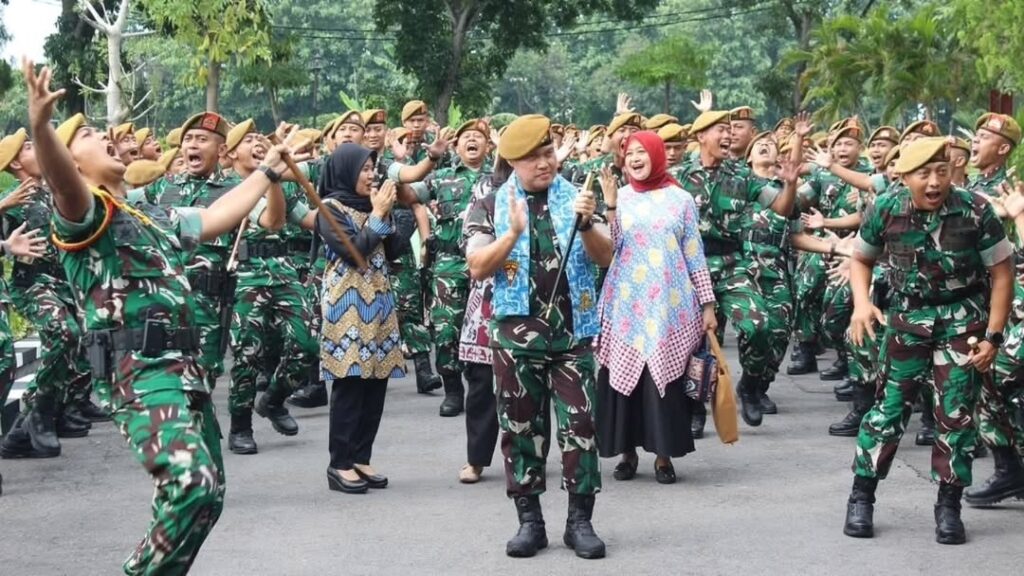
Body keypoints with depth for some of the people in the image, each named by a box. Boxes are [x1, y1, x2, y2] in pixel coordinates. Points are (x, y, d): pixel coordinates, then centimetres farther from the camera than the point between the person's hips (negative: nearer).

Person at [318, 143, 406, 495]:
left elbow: (392, 249, 13)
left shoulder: (367, 204, 17)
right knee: (349, 383, -7)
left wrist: (385, 213, 0)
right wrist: (378, 215, -9)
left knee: (377, 381, 5)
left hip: (378, 300, 7)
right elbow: (353, 251, -16)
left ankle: (360, 459, 12)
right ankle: (340, 465, -2)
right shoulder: (330, 207, -5)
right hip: (348, 302, -7)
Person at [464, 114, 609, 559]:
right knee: (521, 428, 5)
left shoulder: (576, 198, 4)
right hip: (516, 333, 0)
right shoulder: (491, 207, 1)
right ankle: (529, 521, 14)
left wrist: (586, 223, -21)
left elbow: (606, 257, -3)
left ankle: (580, 521, 6)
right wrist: (513, 232, -20)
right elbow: (477, 268, -8)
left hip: (572, 332, 0)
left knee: (579, 425, -1)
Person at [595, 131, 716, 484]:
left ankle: (664, 455, 8)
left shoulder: (680, 199, 5)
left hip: (670, 304, -1)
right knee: (624, 375, 1)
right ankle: (627, 453, 13)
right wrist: (609, 205, -14)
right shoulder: (619, 198, 5)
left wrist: (707, 303, 2)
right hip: (627, 303, 1)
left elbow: (694, 255, 6)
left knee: (666, 376, -1)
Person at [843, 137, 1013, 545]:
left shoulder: (975, 211, -15)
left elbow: (1002, 273, -6)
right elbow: (861, 259, 9)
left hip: (963, 320, -1)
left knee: (956, 415, 0)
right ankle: (861, 498, 11)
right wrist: (862, 303, -9)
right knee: (890, 408, 0)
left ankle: (949, 506, 12)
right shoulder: (885, 211, -9)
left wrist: (993, 336, -10)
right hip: (907, 318, 1)